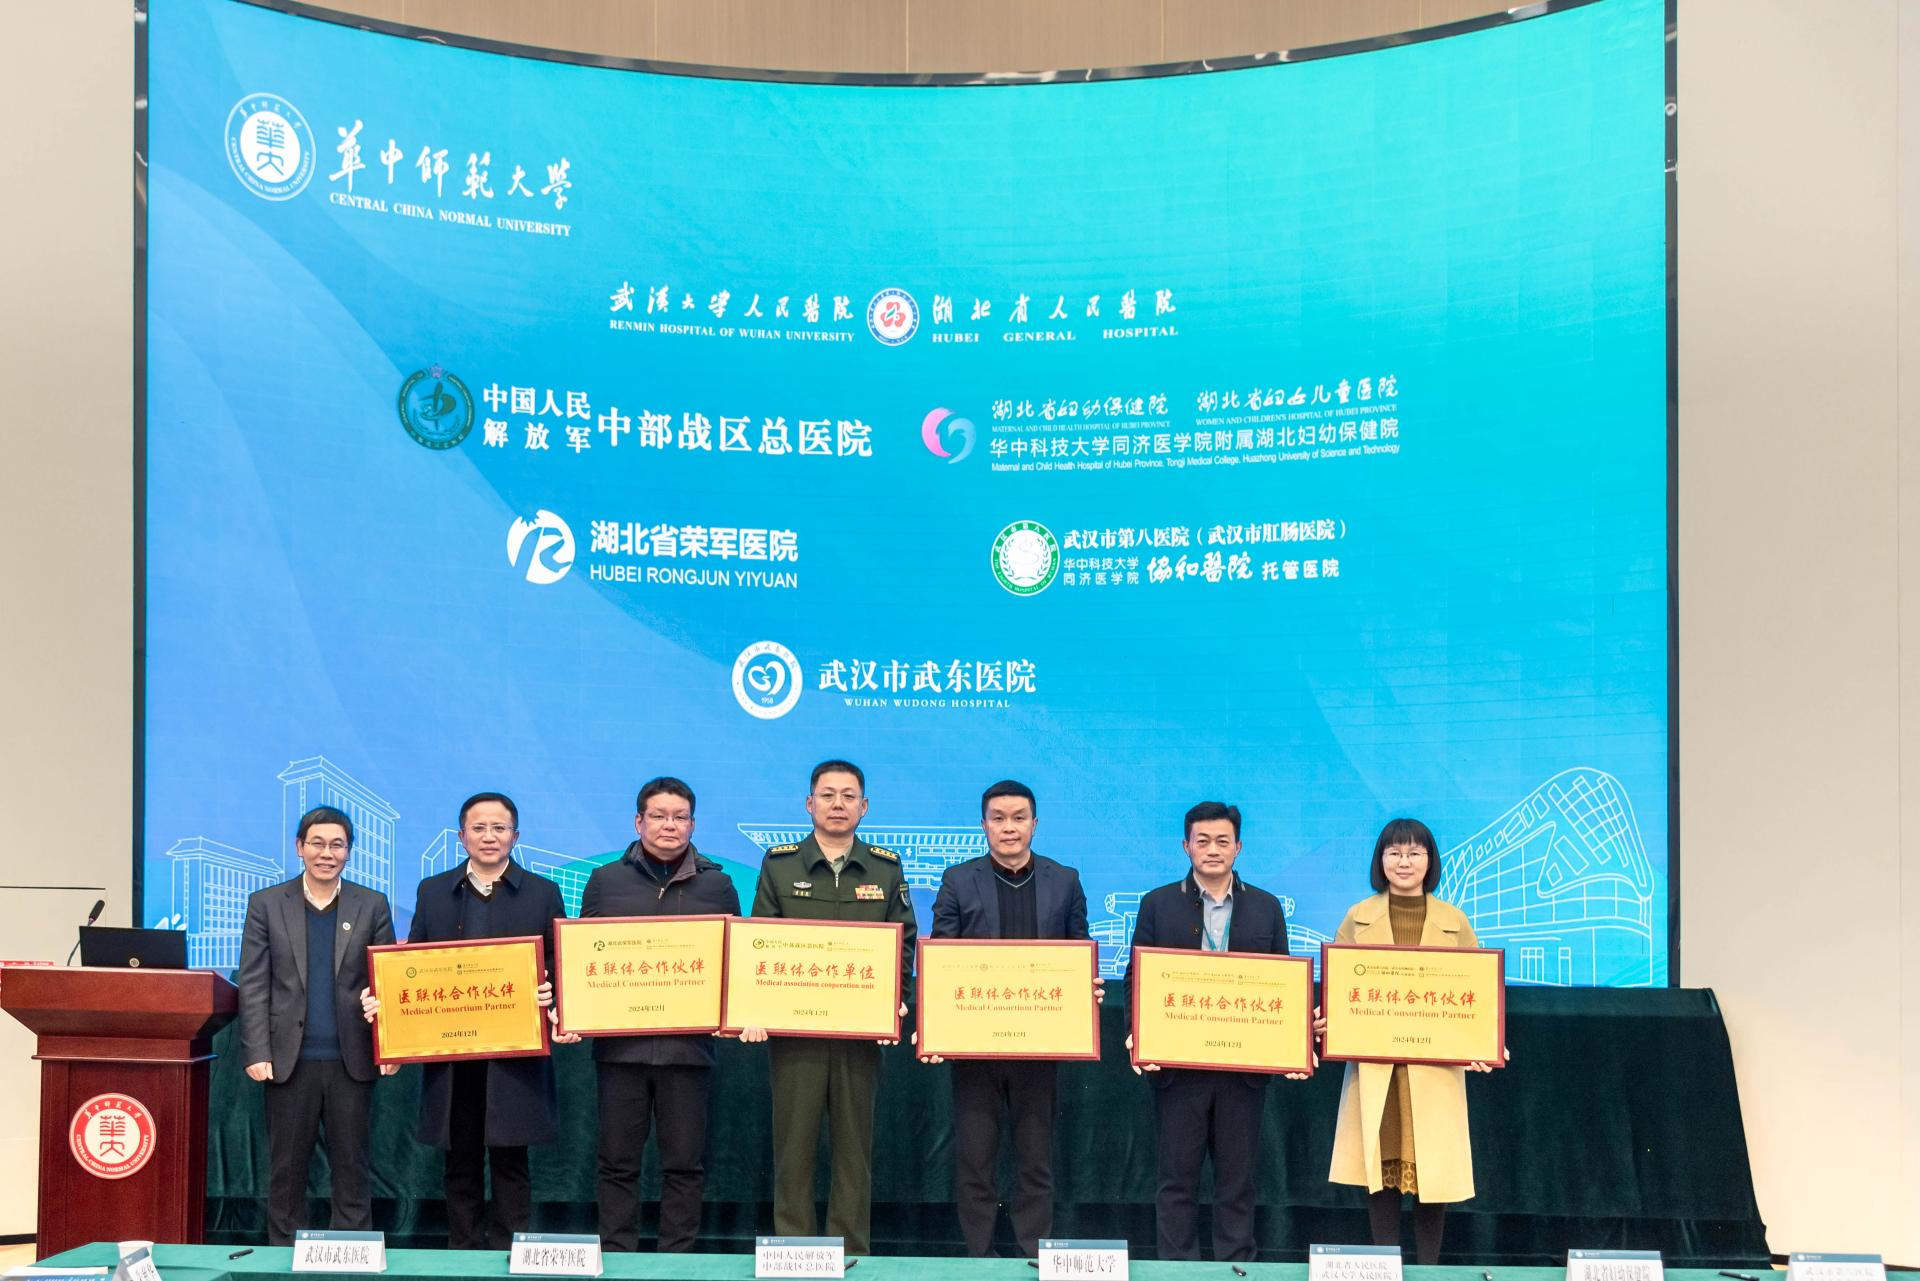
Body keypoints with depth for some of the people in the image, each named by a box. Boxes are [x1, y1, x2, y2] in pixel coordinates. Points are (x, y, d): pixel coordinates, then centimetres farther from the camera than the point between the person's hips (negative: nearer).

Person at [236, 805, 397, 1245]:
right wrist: (257, 1053, -7)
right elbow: (253, 984, 1)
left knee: (351, 1167, 6)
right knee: (287, 1170, 6)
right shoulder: (266, 904, 4)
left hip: (352, 1060, 0)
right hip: (290, 1060, 0)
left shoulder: (372, 906, 6)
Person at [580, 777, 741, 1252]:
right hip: (620, 1040, 0)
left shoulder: (716, 884, 9)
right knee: (618, 1162, 5)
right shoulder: (605, 881, 9)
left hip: (688, 1042, 0)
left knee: (685, 1163, 4)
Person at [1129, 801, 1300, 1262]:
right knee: (1177, 1178, 4)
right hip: (1177, 1063, -1)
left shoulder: (1267, 908, 9)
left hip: (1245, 1066, 1)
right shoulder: (1158, 905, 5)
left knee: (1237, 1180, 7)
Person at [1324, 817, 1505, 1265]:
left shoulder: (1453, 921, 8)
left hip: (1435, 1067, 0)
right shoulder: (1358, 917, 8)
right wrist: (1326, 1022, -11)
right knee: (1379, 1168, 0)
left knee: (1433, 1169, 0)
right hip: (1372, 1065, 0)